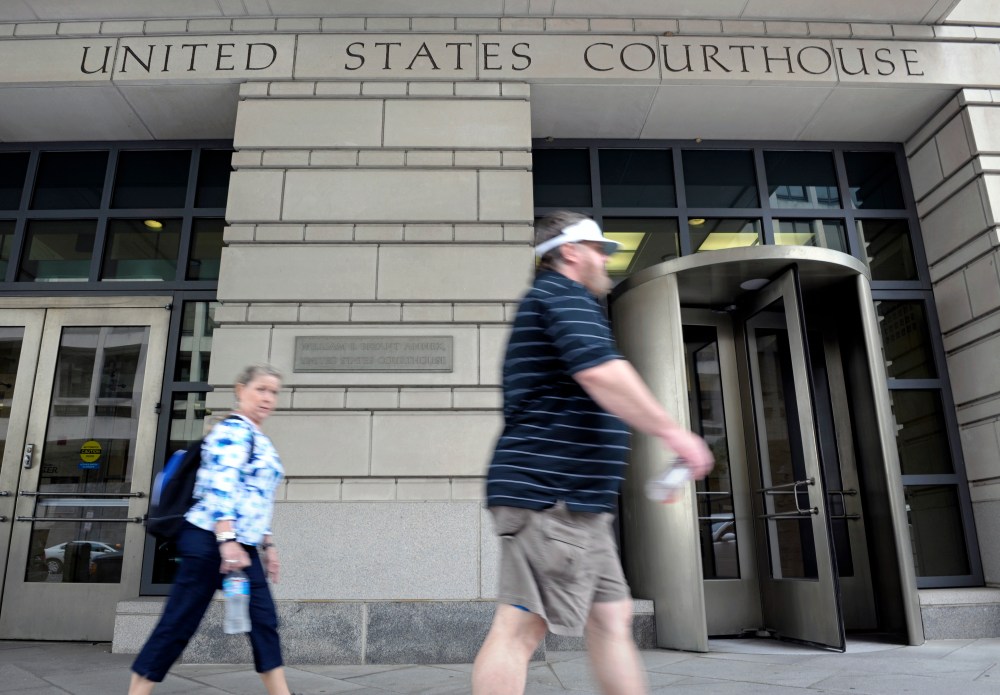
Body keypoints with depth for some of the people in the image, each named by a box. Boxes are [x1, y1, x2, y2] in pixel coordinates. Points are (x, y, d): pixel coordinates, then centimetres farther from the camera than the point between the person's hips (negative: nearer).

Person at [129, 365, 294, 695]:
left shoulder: (261, 441, 20)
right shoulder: (232, 429, -9)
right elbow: (220, 486, -22)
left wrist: (267, 544, 22)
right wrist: (227, 541, -31)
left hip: (242, 546, 9)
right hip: (211, 542, -9)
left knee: (264, 621, 6)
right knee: (178, 622, 0)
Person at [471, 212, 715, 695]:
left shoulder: (554, 302, 27)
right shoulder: (563, 293, -6)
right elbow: (599, 370, -23)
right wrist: (672, 431, -19)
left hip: (574, 501, 11)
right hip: (551, 494, -11)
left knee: (612, 618, 12)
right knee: (519, 629, -9)